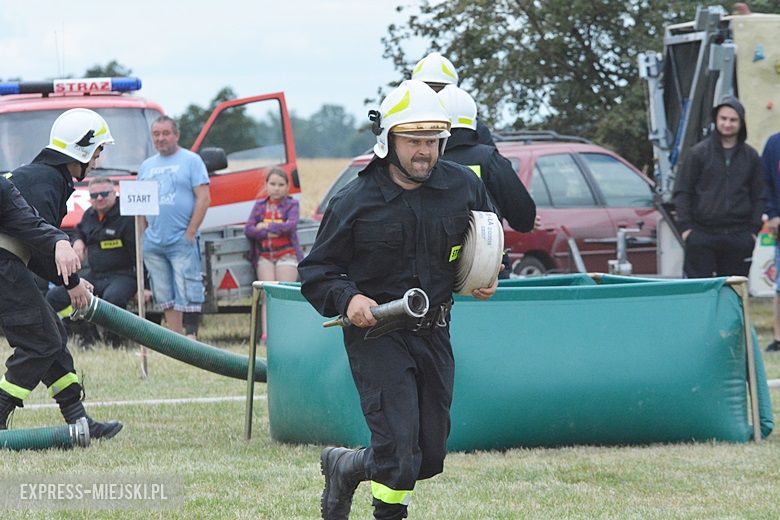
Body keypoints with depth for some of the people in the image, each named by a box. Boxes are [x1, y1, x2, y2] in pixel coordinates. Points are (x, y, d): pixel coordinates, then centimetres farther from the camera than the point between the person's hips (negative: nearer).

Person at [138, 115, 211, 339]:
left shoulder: (191, 161, 1)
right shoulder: (146, 166, 18)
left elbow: (203, 198, -5)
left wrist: (190, 232, -11)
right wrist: (141, 234, 8)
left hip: (182, 242, -6)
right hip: (153, 243, 6)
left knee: (187, 293, -11)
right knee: (165, 296, 6)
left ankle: (190, 335, -13)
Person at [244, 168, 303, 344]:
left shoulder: (291, 204, 5)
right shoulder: (259, 205, 13)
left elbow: (290, 226, -13)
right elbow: (248, 229, 0)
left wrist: (266, 226, -10)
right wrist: (269, 233, -13)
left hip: (286, 254, -3)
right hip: (264, 255, 3)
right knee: (267, 295, -8)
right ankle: (266, 334, -17)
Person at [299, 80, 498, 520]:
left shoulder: (464, 186, 1)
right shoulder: (356, 201, -8)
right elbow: (316, 270, -1)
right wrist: (347, 298, -20)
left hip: (434, 333, 5)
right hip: (376, 332, -4)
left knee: (430, 456, 9)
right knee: (398, 444, -17)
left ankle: (345, 467, 36)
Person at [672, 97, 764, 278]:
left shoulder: (751, 157, 10)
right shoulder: (698, 153, 3)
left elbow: (759, 196, 14)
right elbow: (682, 192, 5)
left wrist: (754, 229, 5)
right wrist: (685, 226, -4)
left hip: (739, 237, 2)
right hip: (702, 235, -2)